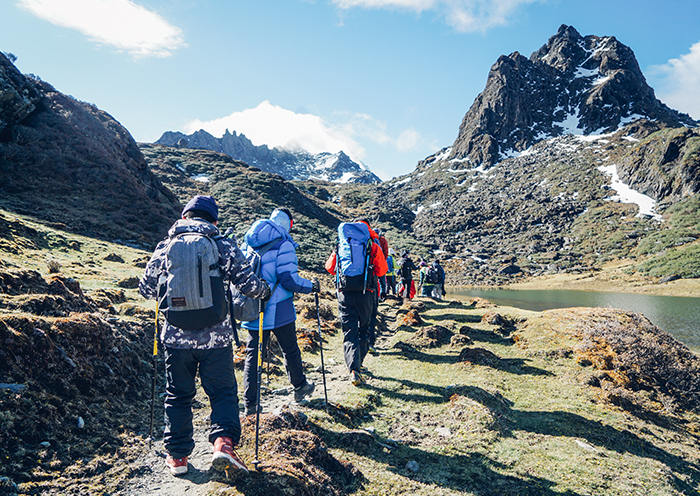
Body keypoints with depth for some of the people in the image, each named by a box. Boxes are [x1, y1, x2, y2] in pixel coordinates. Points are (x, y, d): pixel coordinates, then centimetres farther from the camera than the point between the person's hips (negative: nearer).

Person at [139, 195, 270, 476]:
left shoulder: (165, 247, 4)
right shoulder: (222, 244, -3)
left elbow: (146, 289, 11)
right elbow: (247, 283, -11)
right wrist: (265, 291, 10)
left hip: (176, 337, 2)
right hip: (216, 336, -2)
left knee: (178, 395, 17)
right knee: (223, 392, 12)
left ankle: (177, 456, 25)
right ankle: (224, 442, -6)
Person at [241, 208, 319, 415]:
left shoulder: (250, 243, 9)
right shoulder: (283, 244, -13)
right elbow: (288, 279, -19)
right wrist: (311, 286, -3)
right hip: (278, 309, -5)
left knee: (253, 353, 8)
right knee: (290, 349, 14)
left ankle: (250, 403, 9)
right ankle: (300, 387, 33)